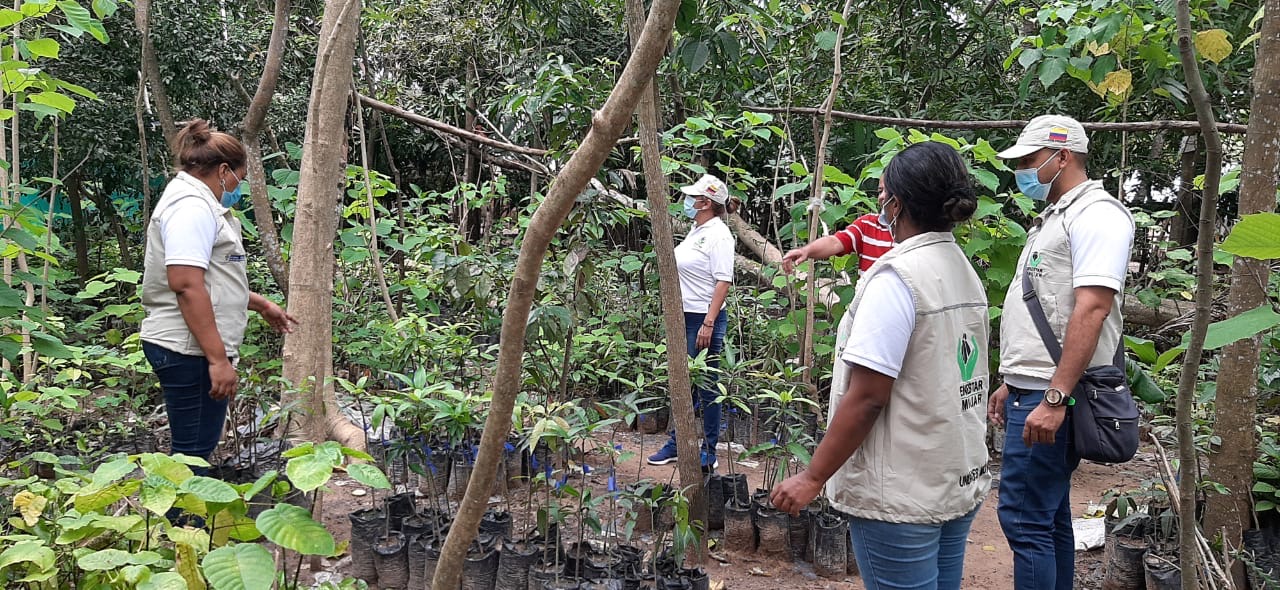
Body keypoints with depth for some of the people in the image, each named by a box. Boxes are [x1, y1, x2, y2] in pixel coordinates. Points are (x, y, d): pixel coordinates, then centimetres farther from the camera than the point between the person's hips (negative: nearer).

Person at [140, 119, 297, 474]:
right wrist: (218, 359, -25)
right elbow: (187, 286, -24)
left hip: (192, 349, 11)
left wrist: (261, 305, 39)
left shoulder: (195, 202, 22)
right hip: (190, 350, -11)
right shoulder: (192, 206, -13)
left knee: (197, 447, 15)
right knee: (193, 451, -7)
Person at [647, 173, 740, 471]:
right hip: (685, 316, 9)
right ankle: (676, 444, 25)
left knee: (706, 386, 0)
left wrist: (708, 324, -23)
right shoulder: (695, 231, 13)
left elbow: (723, 282, -18)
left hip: (705, 318, -9)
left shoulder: (718, 234, -13)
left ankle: (709, 454, 11)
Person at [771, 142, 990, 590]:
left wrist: (812, 478, -16)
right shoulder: (965, 272, 8)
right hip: (962, 484, 8)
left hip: (902, 497, -8)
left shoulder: (898, 276, -18)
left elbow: (867, 396, -21)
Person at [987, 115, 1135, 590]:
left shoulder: (1095, 214, -11)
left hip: (1051, 395, -10)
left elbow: (1092, 308, -21)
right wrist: (1011, 383, 23)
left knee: (1023, 515, -9)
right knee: (1048, 514, 15)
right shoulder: (1054, 218, 21)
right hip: (1034, 391, 10)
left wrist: (1054, 398, -26)